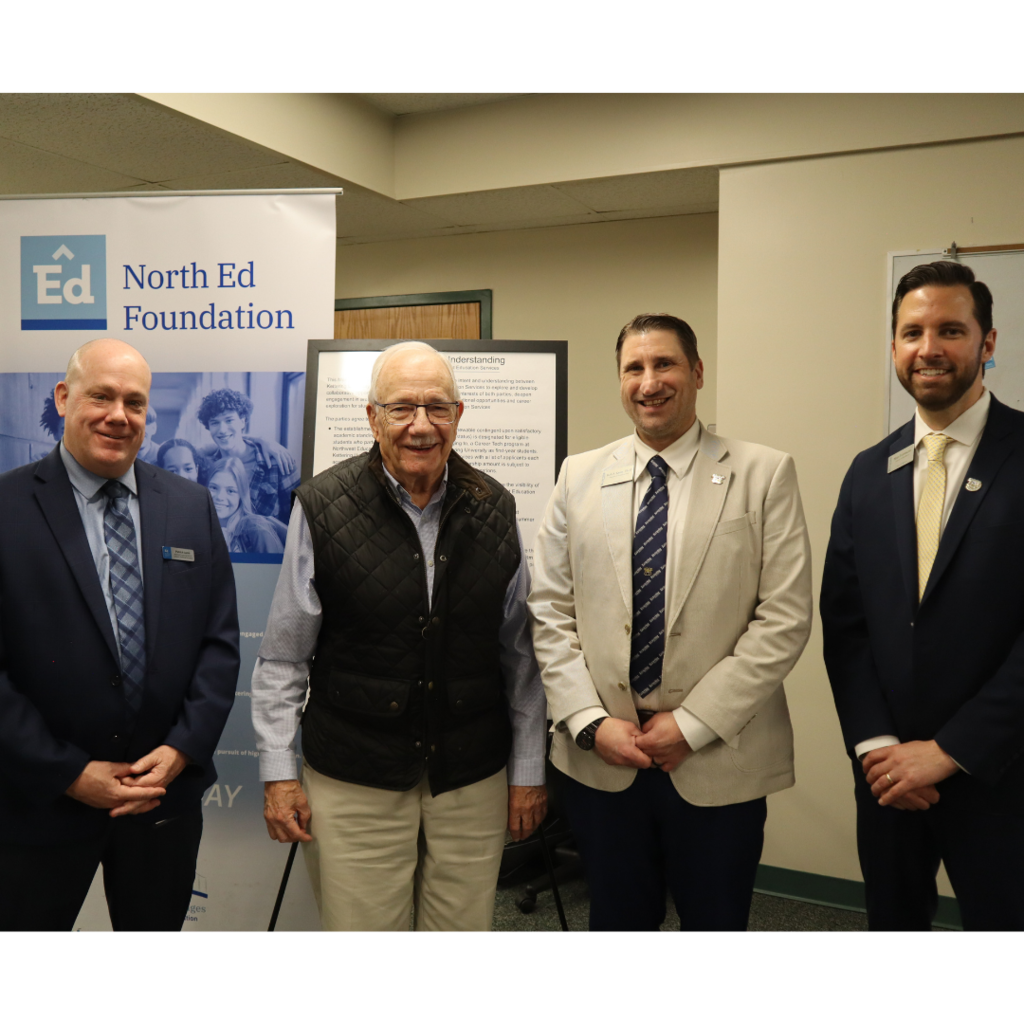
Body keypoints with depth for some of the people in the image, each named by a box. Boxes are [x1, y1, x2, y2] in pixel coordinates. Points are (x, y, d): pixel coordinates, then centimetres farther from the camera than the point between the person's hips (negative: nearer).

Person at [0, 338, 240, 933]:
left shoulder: (191, 507, 2)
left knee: (157, 924, 19)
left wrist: (183, 749, -8)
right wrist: (69, 774, -13)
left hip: (167, 793, 3)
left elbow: (220, 641, 3)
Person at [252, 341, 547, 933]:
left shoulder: (496, 510, 1)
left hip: (474, 780, 3)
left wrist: (529, 770, 7)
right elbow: (283, 658, -1)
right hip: (353, 783, -2)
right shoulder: (322, 508, -6)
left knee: (467, 923, 13)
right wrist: (279, 772, -2)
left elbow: (520, 655, 6)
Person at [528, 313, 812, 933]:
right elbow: (550, 613, 3)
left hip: (719, 766, -2)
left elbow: (785, 620, -8)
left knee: (716, 919, 14)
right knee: (616, 918, 17)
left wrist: (692, 725, -12)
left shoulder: (765, 475, -4)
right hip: (599, 761, 2)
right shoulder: (579, 477, 5)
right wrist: (591, 722, -7)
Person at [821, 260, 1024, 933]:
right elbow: (844, 621, 4)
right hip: (889, 774, 4)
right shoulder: (869, 474, 6)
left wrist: (948, 750, -15)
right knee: (892, 917, 18)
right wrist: (875, 744, -7)